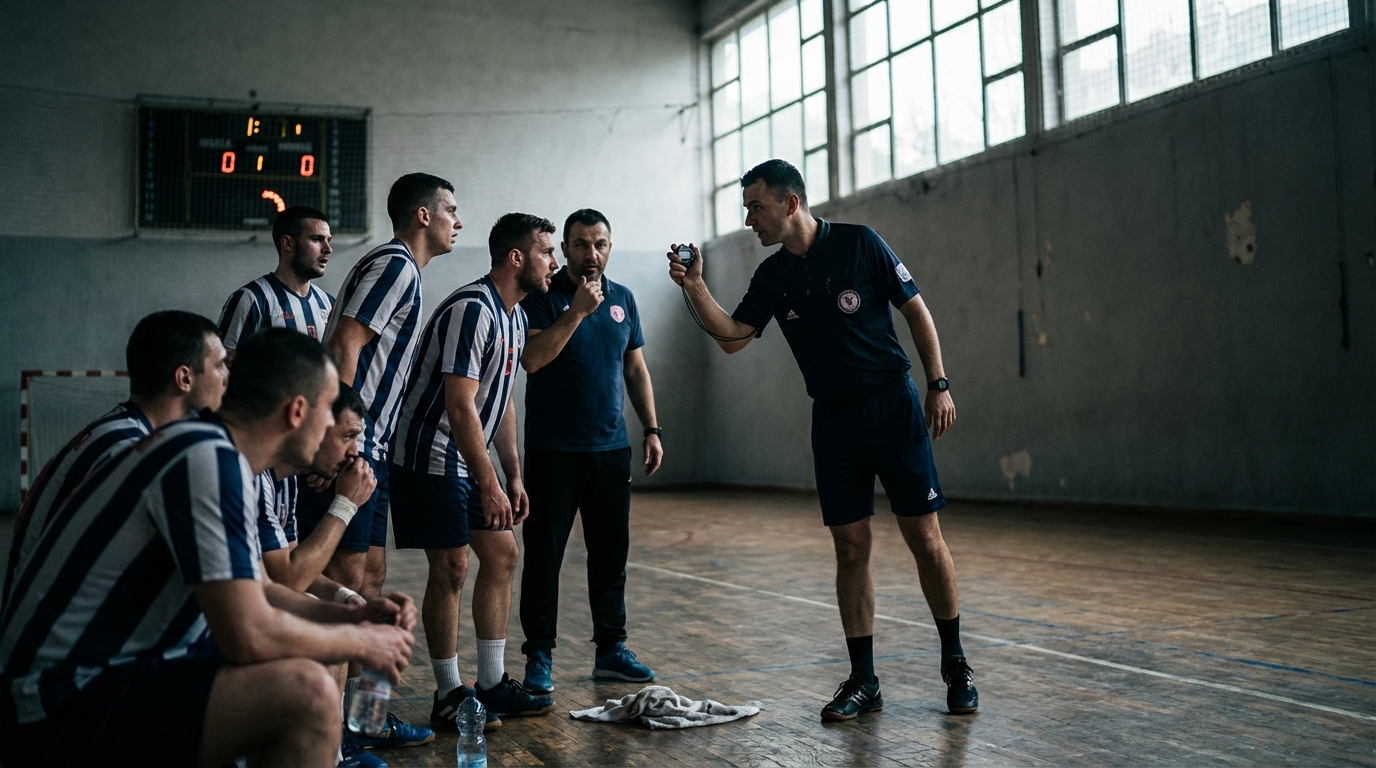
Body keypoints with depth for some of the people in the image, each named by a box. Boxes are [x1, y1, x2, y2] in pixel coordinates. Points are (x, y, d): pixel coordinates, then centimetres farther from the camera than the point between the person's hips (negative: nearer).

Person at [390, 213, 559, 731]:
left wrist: (514, 475, 13)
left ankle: (492, 684, 16)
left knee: (503, 555, 8)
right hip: (432, 459, -10)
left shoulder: (514, 314, 10)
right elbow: (460, 407, -25)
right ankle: (449, 696, 4)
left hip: (471, 460, 10)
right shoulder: (471, 310, -21)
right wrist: (489, 485, -24)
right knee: (451, 568, -7)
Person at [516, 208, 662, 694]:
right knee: (545, 554, -1)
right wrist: (577, 311, -21)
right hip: (554, 449, -4)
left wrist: (651, 429, 11)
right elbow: (532, 359, -17)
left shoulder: (623, 299, 11)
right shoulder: (543, 296, -3)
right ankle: (539, 655, 7)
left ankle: (611, 649, 19)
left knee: (611, 552, 9)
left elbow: (636, 370, 17)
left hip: (611, 447, 5)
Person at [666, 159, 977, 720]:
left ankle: (955, 664, 16)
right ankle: (863, 682, 11)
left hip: (894, 407, -4)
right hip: (832, 421, 4)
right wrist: (695, 287, -12)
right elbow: (732, 337, 1)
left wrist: (939, 385, -6)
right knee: (850, 549, 3)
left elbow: (917, 311, -2)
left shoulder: (860, 244, -6)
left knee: (925, 540, -1)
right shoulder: (771, 277, 6)